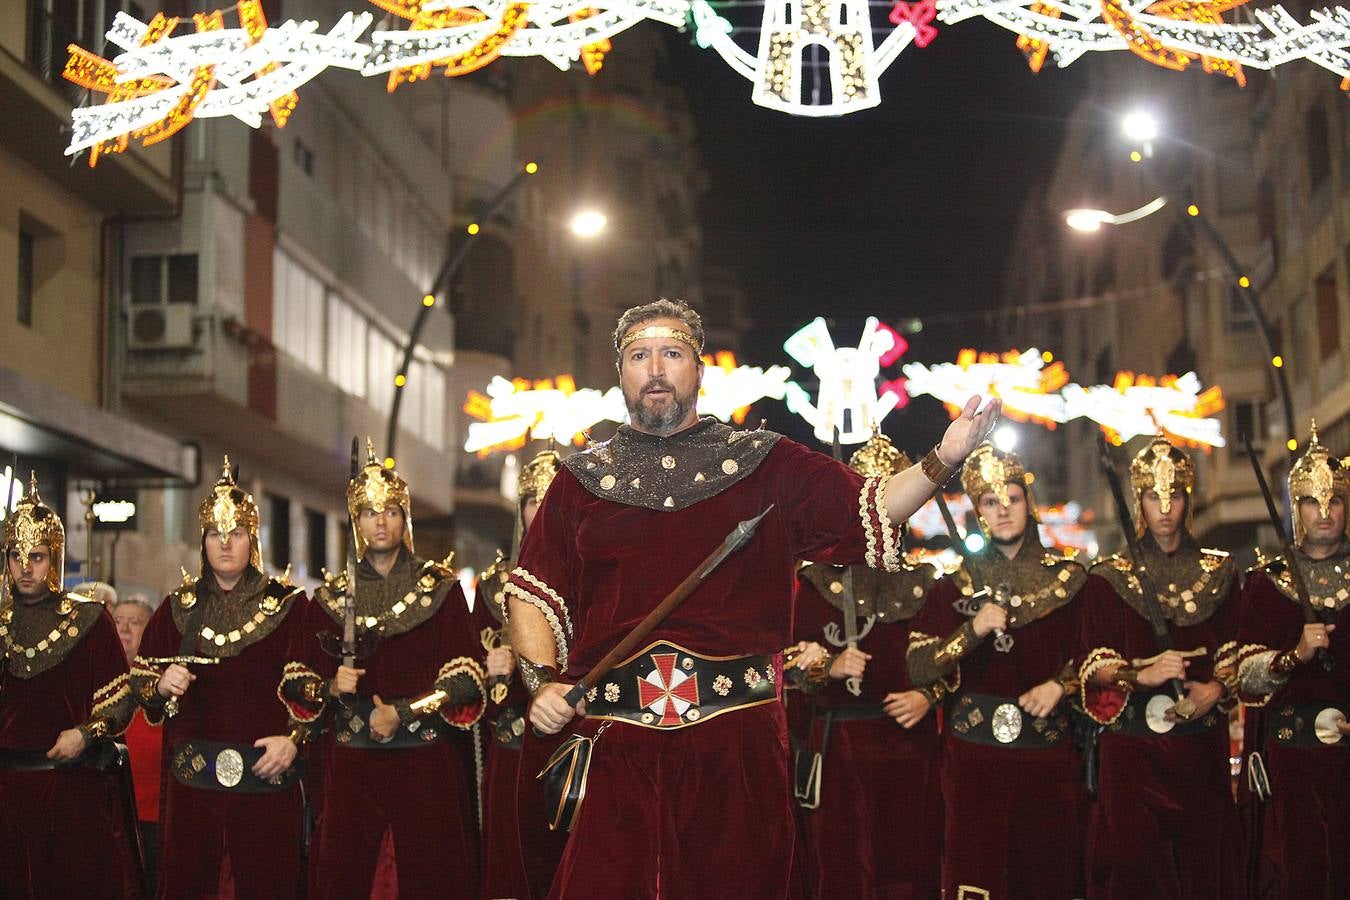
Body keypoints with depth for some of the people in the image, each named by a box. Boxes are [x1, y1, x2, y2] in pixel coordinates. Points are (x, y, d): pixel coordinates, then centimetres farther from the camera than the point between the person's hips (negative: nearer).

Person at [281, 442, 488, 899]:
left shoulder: (440, 587, 4)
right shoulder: (332, 595, 12)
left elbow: (464, 678, -3)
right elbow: (294, 680, 10)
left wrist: (403, 713, -13)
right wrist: (331, 688, -10)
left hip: (426, 761, -2)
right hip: (351, 764, 2)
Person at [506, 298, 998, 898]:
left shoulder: (765, 464, 11)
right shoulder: (581, 480, 13)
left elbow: (870, 508, 7)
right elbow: (534, 592, 10)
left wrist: (942, 459, -7)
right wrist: (543, 680, -5)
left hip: (737, 736, 0)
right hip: (614, 737, 0)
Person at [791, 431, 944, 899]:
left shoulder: (925, 580, 12)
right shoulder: (816, 578, 5)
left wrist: (928, 695, -7)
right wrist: (830, 668, -17)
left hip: (911, 741, 2)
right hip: (837, 741, -2)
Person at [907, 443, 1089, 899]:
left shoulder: (1068, 578, 7)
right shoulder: (956, 584, 7)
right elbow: (918, 670, -2)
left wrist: (1061, 685, -7)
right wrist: (973, 630, -14)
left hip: (1048, 749, 1)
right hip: (973, 751, 0)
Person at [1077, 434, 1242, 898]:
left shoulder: (1219, 573, 9)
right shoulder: (1110, 577, 3)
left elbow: (1233, 656, 9)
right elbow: (1092, 666, -1)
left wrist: (1216, 690, -10)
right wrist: (1142, 674, -17)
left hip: (1200, 743, 2)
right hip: (1132, 744, -2)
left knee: (1201, 856, 0)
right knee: (1135, 859, -5)